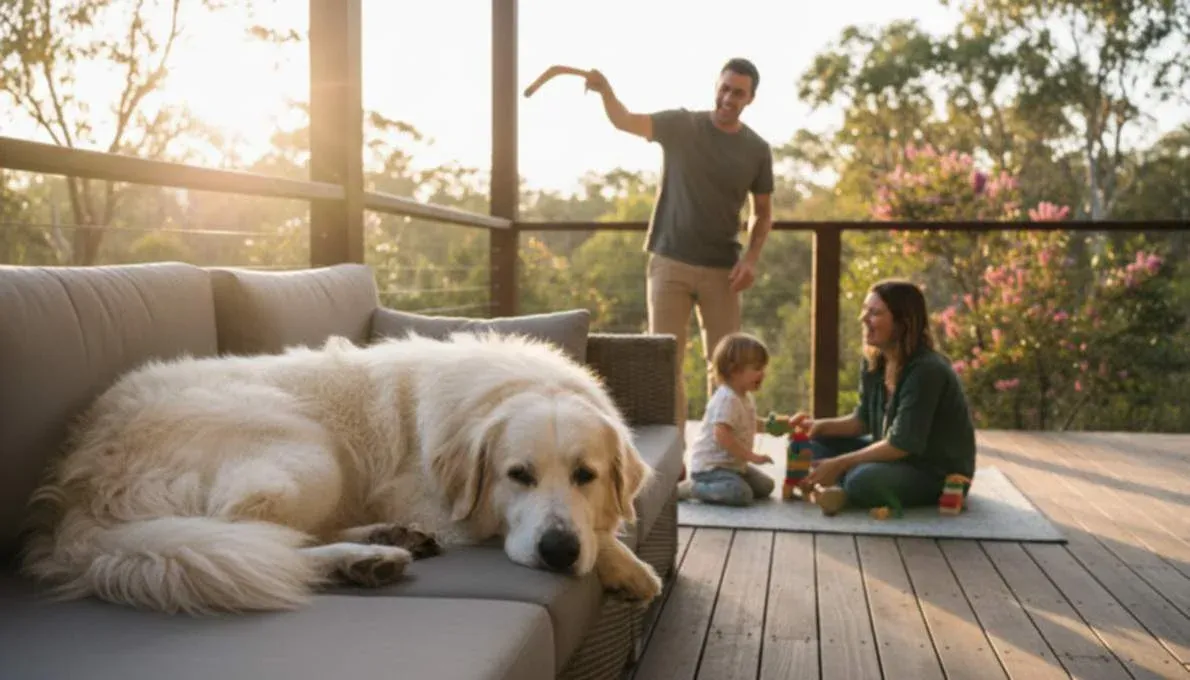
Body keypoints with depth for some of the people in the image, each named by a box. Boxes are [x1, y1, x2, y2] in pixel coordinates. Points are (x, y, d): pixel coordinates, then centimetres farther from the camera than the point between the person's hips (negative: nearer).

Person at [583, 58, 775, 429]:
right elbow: (624, 121, -12)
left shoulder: (757, 150, 2)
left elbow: (762, 212, 10)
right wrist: (605, 91, -33)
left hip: (721, 270, 1)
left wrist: (751, 258, -5)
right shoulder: (680, 125, -2)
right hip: (670, 264, -1)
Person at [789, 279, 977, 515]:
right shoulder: (873, 362, 0)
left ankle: (843, 491, -5)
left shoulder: (926, 371, -26)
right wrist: (819, 425, -7)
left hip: (939, 474, -8)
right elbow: (863, 421, 11)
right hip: (898, 456, 9)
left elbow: (902, 444, -26)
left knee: (864, 480, -35)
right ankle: (843, 490, -20)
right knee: (818, 442, 0)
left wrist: (840, 464, -23)